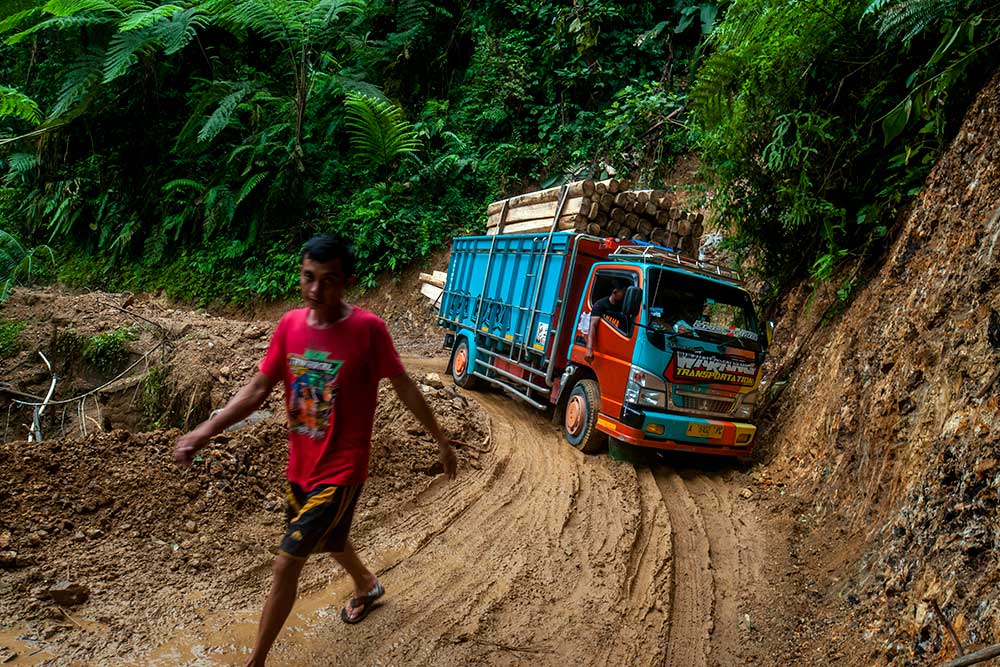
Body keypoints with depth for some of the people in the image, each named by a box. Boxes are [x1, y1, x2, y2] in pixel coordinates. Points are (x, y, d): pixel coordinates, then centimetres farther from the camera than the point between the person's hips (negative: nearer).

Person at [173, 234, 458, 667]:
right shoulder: (290, 324, -6)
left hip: (340, 471, -6)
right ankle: (367, 586, 60)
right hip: (300, 466, 6)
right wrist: (207, 430, -10)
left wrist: (441, 440, -3)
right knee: (329, 539, 29)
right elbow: (258, 388, 0)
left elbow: (404, 387, -10)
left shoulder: (367, 329, -21)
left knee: (285, 565, -4)